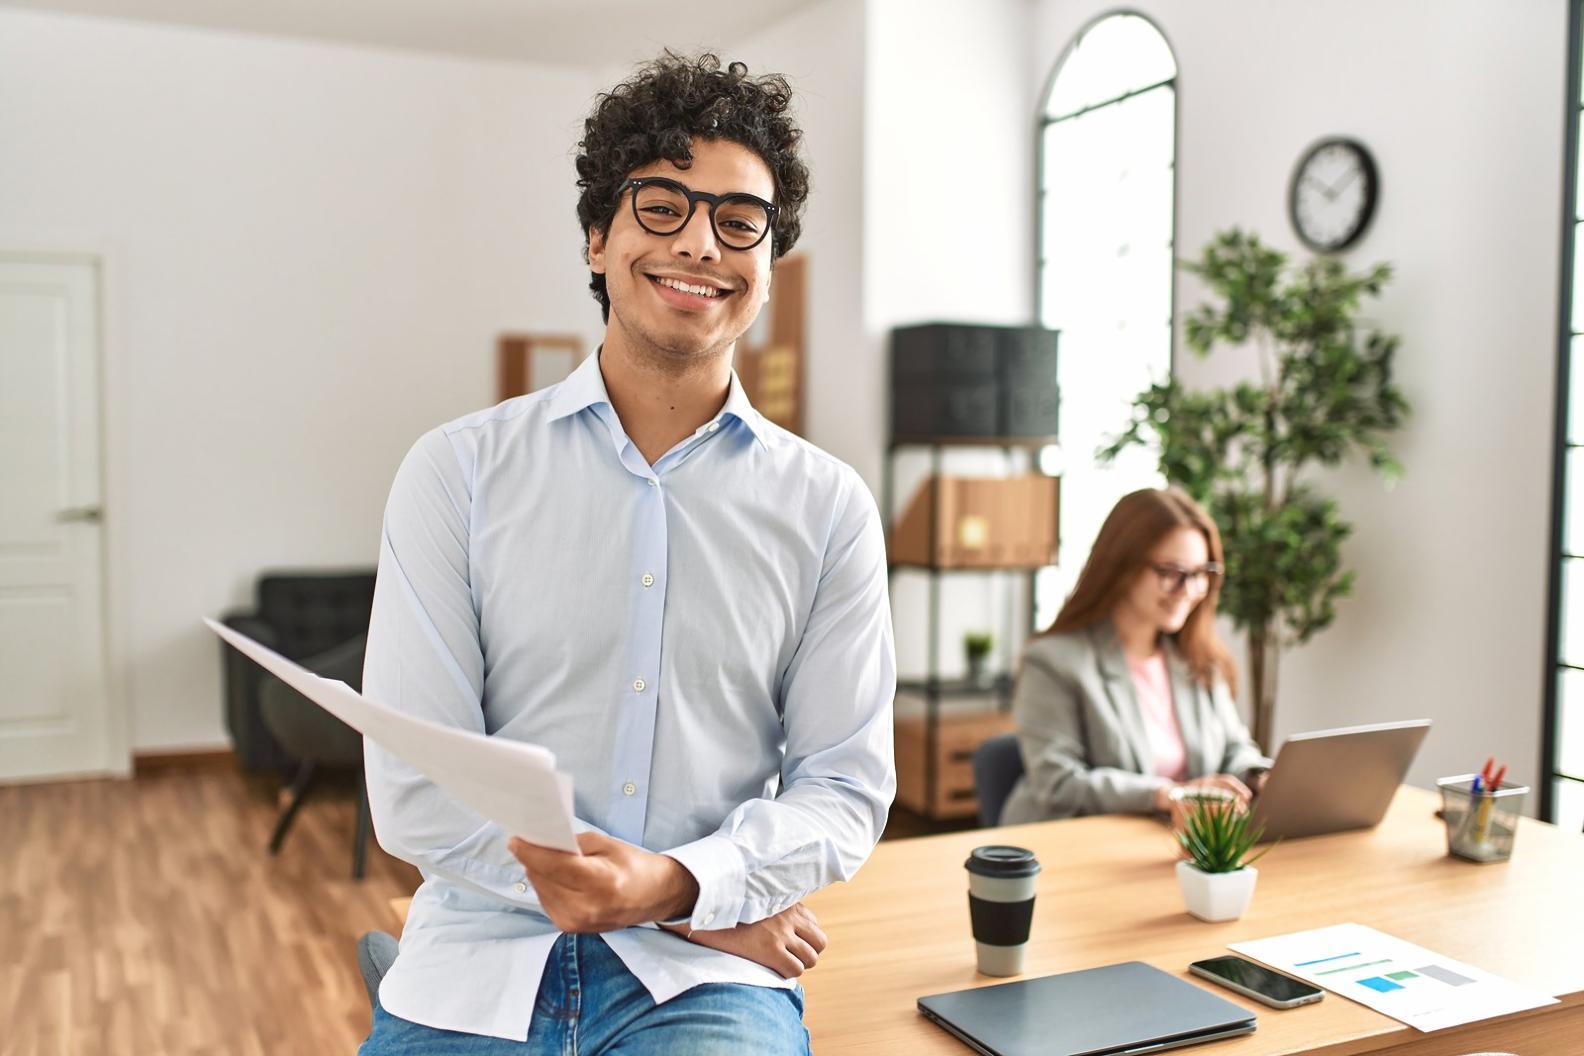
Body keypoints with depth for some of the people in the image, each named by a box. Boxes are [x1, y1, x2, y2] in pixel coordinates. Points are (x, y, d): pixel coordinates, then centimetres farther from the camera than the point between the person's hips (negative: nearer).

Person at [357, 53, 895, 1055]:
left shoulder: (829, 508, 4)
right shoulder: (459, 472, 0)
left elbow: (846, 784, 3)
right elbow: (415, 788, -5)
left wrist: (677, 885, -18)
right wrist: (723, 909, -10)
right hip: (480, 965, 1)